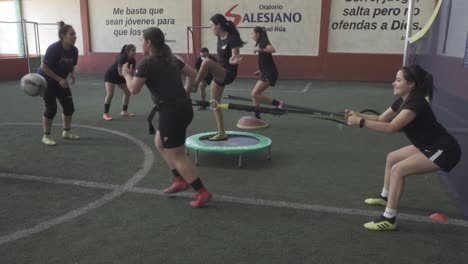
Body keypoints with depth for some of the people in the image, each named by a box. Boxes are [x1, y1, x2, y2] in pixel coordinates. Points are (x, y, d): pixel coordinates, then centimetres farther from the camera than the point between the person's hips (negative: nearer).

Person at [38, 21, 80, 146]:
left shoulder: (74, 50, -7)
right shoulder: (54, 48, -26)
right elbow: (44, 67, -24)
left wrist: (72, 74, -12)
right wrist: (59, 79, -26)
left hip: (61, 81, 7)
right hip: (46, 81, -6)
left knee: (69, 106, 3)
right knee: (51, 108, -9)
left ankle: (66, 132, 21)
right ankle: (46, 136, 6)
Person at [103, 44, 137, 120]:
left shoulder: (133, 60, -11)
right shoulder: (122, 58, -32)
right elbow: (120, 73, -36)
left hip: (120, 77, 7)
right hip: (110, 75, -7)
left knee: (128, 92, 3)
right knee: (110, 94, -19)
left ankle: (124, 111, 15)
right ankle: (105, 113, -10)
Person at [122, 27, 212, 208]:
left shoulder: (147, 62, -8)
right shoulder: (171, 58, 14)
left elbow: (134, 89, -7)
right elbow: (193, 75, 20)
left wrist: (127, 74, 12)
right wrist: (186, 94, 28)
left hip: (171, 111, -9)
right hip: (184, 108, 9)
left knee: (176, 155, 0)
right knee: (160, 143, 25)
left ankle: (202, 192, 2)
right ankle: (181, 180, 26)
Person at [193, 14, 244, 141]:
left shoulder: (233, 38, -18)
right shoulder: (220, 38, 7)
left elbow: (234, 58, -24)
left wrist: (233, 60, -42)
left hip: (228, 74, -9)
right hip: (219, 74, 10)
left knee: (206, 62, -35)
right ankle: (222, 133, 19)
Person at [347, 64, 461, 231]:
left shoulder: (416, 103, -27)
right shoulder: (402, 101, 2)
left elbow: (391, 127, -38)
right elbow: (381, 119, 7)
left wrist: (360, 122, -37)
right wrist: (358, 115, -6)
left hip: (443, 150, -10)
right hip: (429, 146, 10)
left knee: (398, 170, -20)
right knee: (392, 158, 17)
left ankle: (389, 220, -12)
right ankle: (385, 197, 36)